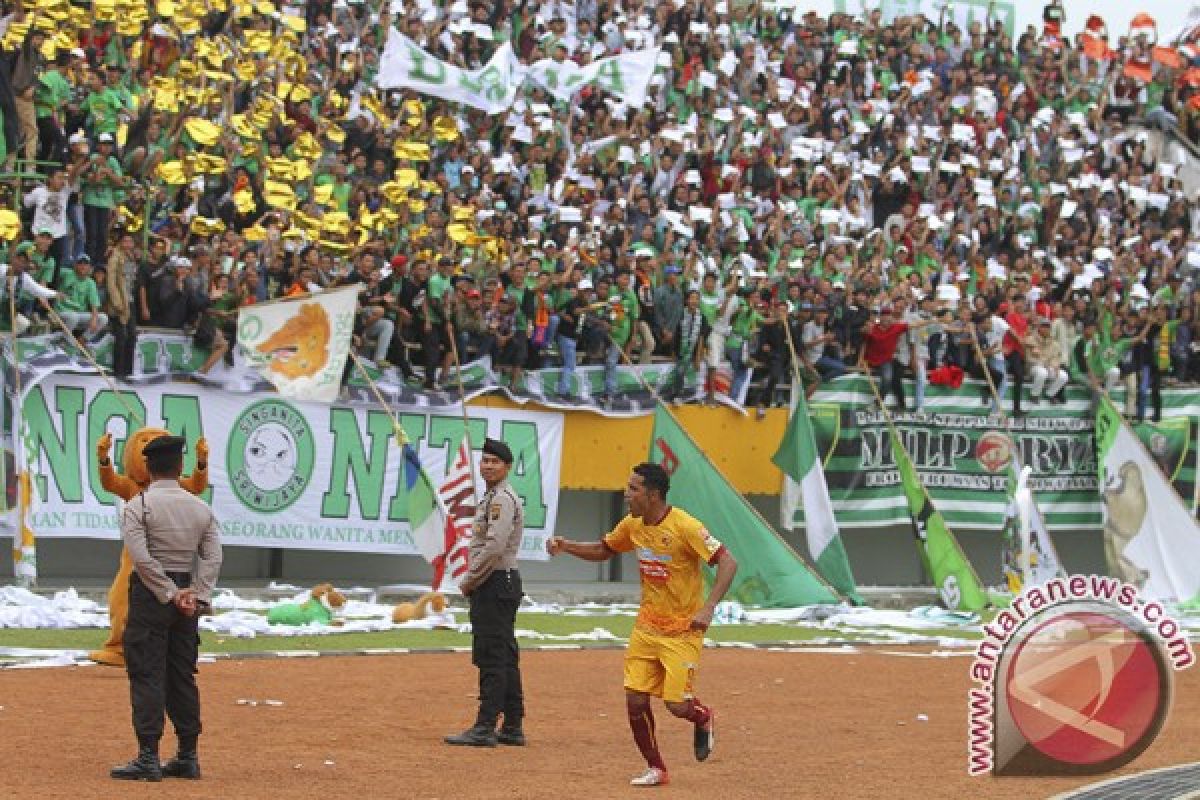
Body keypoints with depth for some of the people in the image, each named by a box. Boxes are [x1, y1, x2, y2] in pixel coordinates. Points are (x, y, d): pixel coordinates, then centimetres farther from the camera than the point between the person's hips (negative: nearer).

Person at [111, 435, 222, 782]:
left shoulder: (137, 506, -7)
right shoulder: (201, 508, 7)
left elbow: (141, 558, -16)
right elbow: (213, 558, 0)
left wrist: (170, 594, -12)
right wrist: (197, 597, -6)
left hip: (150, 595, -5)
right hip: (188, 593, 5)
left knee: (147, 676, -5)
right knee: (182, 677, 11)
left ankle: (148, 758, -10)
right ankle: (188, 757, 12)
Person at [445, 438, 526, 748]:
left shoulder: (503, 498, -14)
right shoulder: (492, 497, 19)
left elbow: (494, 547, -23)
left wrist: (470, 580, -13)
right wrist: (472, 580, 13)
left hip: (495, 583, -11)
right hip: (502, 583, 11)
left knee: (492, 657, -10)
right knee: (505, 658, 11)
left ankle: (485, 728, -12)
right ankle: (512, 728, 14)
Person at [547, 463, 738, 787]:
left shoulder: (685, 527, -20)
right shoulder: (632, 524, 2)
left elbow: (728, 563, -21)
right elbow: (603, 550, 20)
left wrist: (708, 608, -31)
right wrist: (567, 546, 3)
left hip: (683, 629, -6)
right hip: (647, 626, 6)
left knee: (677, 705, -10)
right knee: (635, 700, -2)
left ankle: (704, 718, 27)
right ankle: (655, 769, 17)